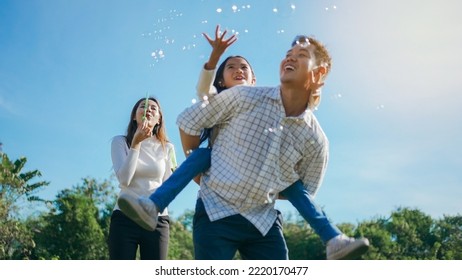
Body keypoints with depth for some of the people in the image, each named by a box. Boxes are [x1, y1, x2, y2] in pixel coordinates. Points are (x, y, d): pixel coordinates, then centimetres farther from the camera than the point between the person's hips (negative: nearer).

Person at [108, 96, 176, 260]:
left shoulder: (166, 148, 10)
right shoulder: (120, 142, 5)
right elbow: (124, 179, -9)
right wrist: (136, 143, -13)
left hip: (157, 221, 2)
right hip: (124, 218, -2)